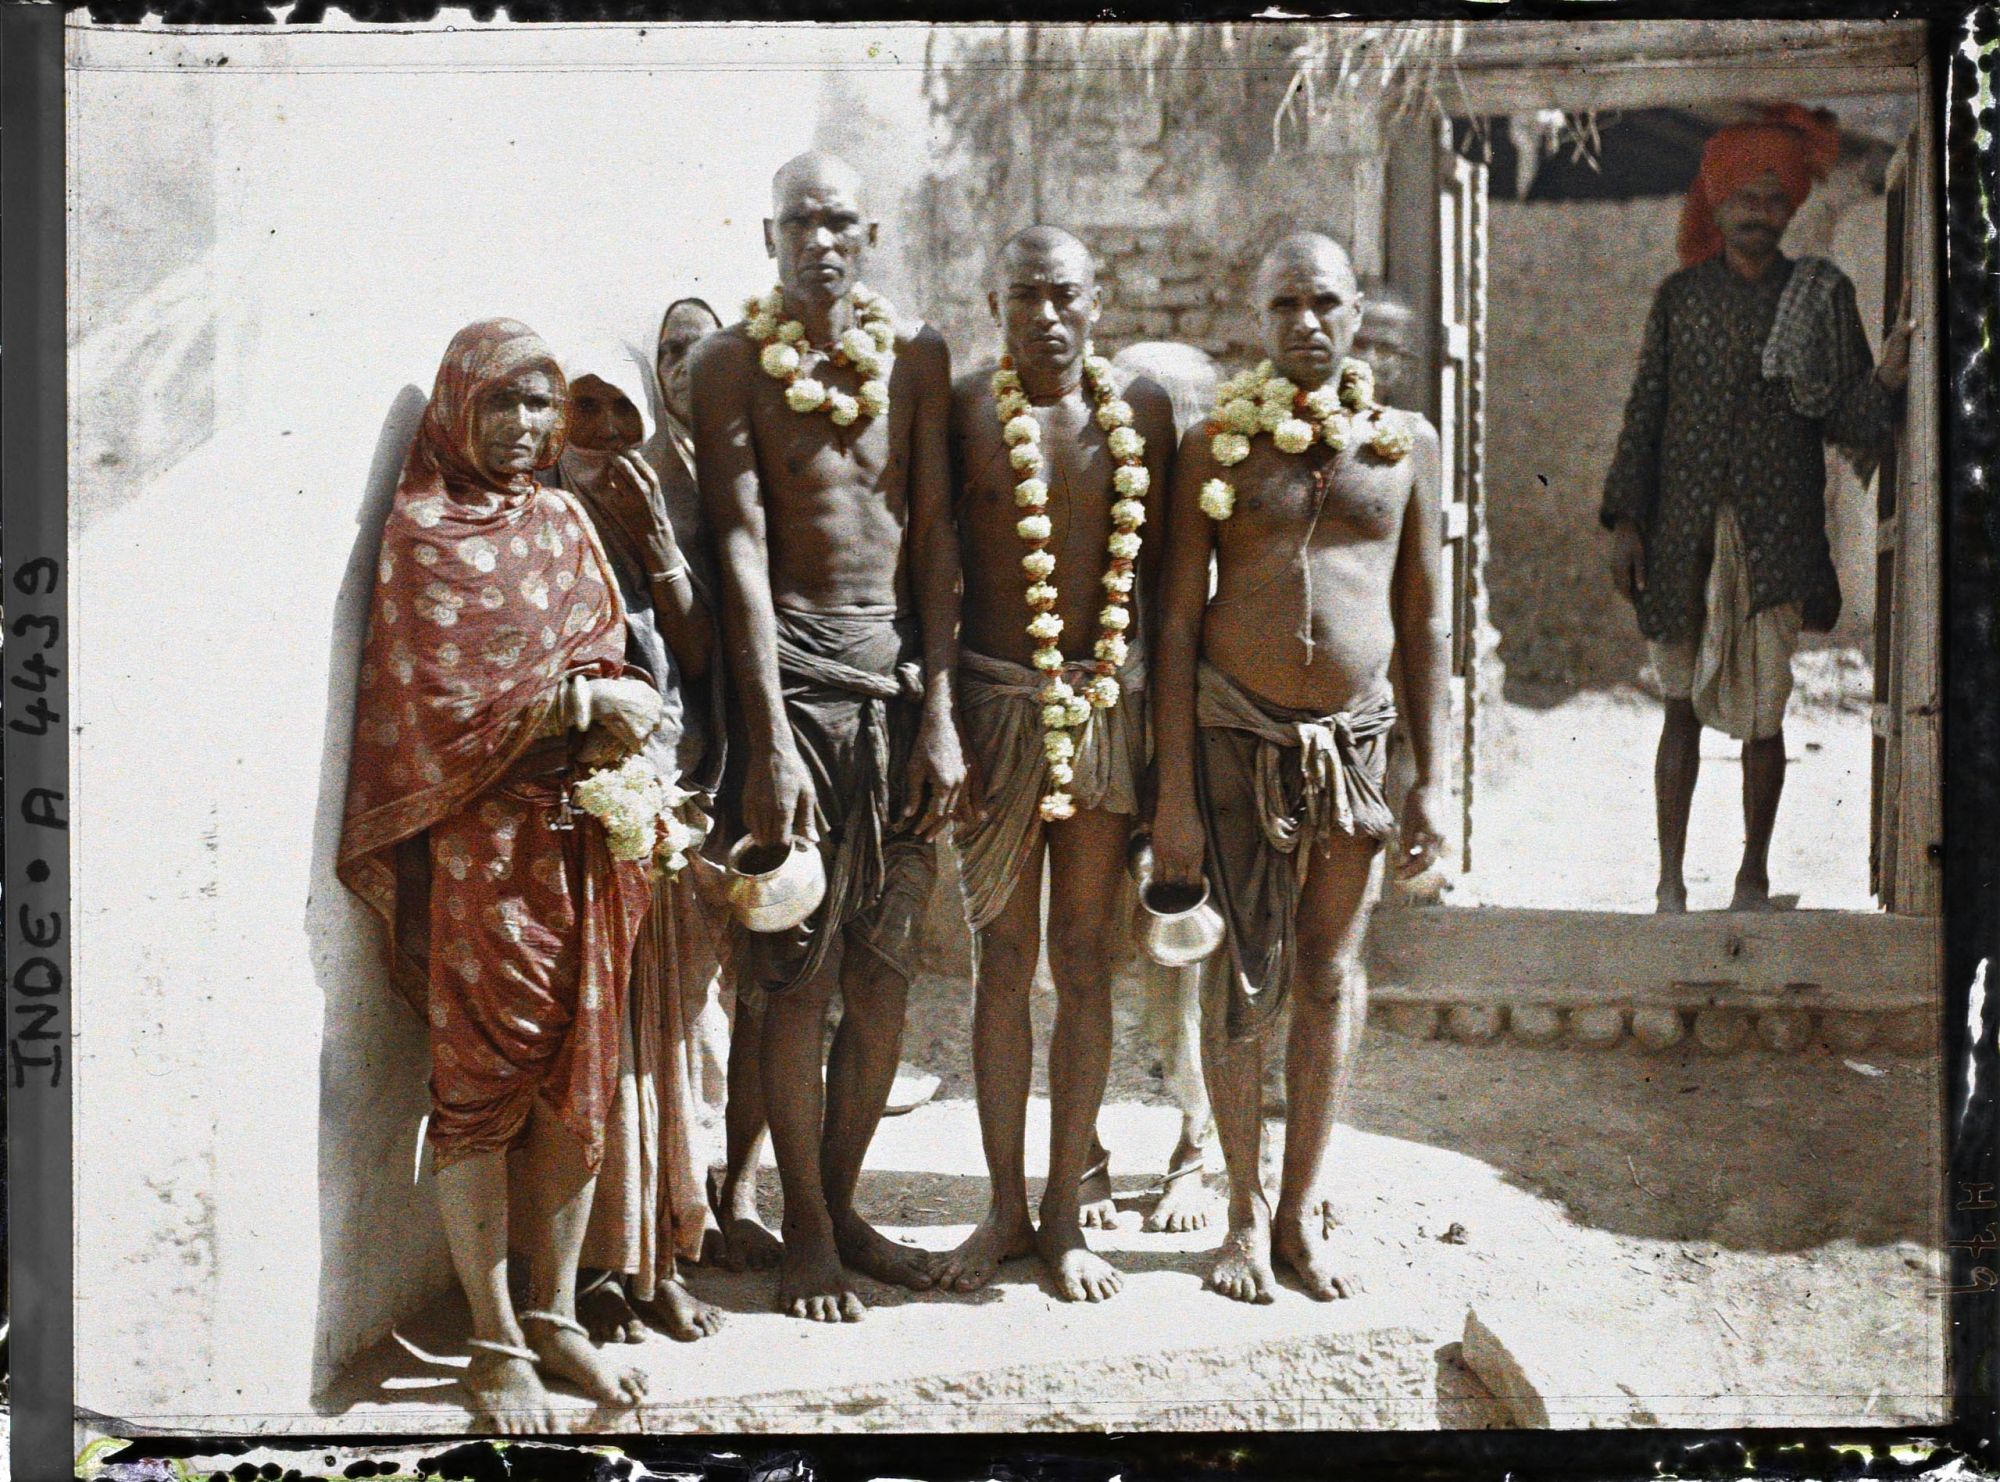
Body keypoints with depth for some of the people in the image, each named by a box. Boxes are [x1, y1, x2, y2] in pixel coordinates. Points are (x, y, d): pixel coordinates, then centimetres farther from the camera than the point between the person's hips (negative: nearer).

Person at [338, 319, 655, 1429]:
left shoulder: (562, 522, 14)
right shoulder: (421, 532, -4)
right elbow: (434, 701, -11)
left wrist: (610, 712, -7)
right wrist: (580, 699, -14)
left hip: (577, 837, 6)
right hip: (478, 845, -6)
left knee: (575, 1076, 6)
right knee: (482, 1084, -3)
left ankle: (556, 1314, 17)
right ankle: (496, 1341, 5)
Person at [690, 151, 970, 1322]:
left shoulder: (915, 354, 9)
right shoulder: (734, 361, -1)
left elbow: (936, 538, 6)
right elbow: (740, 546, -7)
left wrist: (941, 712, -1)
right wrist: (770, 738, -13)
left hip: (903, 667, 4)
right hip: (793, 668, -4)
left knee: (885, 969, 8)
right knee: (799, 973, 0)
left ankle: (845, 1202, 22)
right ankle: (807, 1232, 12)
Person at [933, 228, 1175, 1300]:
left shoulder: (1141, 408, 5)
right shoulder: (963, 408, -1)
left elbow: (1159, 570, 10)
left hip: (1109, 707, 2)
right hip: (997, 703, -2)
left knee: (1086, 964, 6)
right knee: (1002, 961, 5)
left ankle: (1064, 1211, 16)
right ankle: (1005, 1208, 17)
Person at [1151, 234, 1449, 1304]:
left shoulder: (1407, 443, 5)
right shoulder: (1216, 446, -1)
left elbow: (1423, 623, 8)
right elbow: (1176, 624, -2)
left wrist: (1430, 780, 4)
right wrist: (1175, 794, -7)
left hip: (1350, 736, 2)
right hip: (1231, 733, -2)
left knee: (1329, 974, 8)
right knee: (1240, 970, 1)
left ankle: (1302, 1209, 19)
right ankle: (1246, 1212, 15)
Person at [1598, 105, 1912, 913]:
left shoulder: (1820, 295, 5)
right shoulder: (1681, 295, 8)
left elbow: (1844, 418, 2)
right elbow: (1645, 412, 9)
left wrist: (1883, 379, -20)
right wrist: (1624, 520, 3)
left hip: (1775, 534, -1)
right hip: (1684, 533, 1)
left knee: (1763, 712, -1)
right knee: (1683, 706, 5)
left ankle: (1754, 873, 13)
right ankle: (1670, 880, 11)